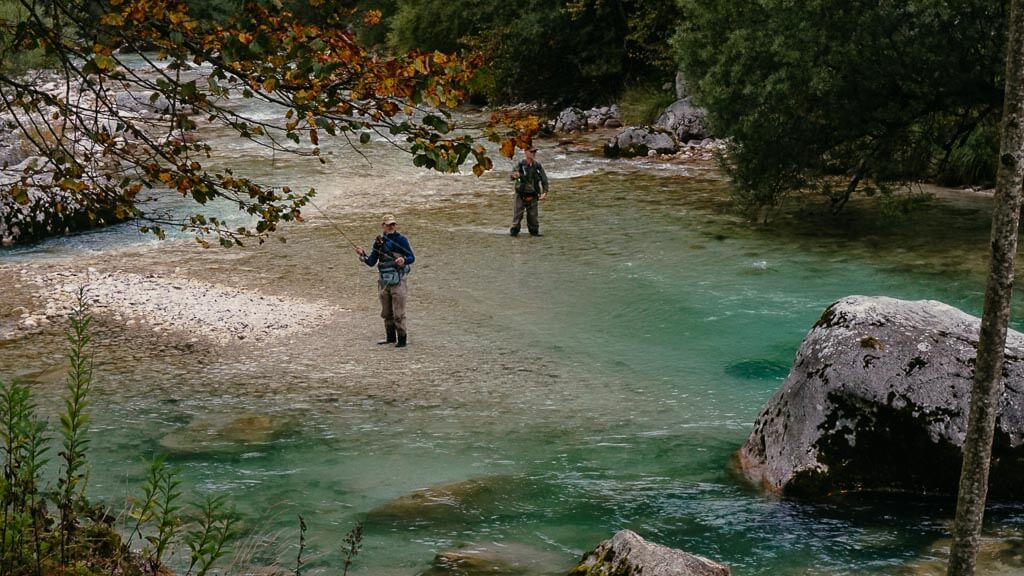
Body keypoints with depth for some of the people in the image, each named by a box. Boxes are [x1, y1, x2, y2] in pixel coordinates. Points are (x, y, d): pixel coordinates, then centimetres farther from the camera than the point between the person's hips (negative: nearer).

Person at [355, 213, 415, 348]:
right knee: (386, 313, 12)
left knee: (398, 313, -6)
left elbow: (412, 257, -4)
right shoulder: (379, 242, 8)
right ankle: (390, 337, 25)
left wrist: (404, 260, -24)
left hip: (398, 281, -5)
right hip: (384, 281, 5)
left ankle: (402, 339, 2)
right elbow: (371, 262, 10)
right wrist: (362, 255, -8)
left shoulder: (401, 240, -4)